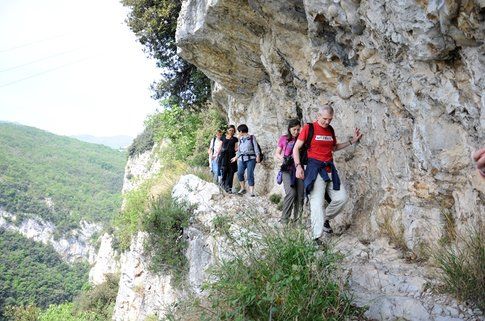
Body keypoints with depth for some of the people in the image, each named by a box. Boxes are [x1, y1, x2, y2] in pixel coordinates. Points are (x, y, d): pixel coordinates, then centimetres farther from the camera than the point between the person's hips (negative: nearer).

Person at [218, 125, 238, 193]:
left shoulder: (235, 139, 12)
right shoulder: (223, 138, 13)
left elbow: (236, 148, 8)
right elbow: (220, 147, 15)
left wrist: (238, 149, -14)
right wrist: (218, 155, 9)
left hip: (231, 156, 0)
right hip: (224, 155, 0)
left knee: (231, 172, -5)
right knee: (224, 169, -18)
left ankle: (229, 187, -2)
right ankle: (222, 182, 3)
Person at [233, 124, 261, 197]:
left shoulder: (252, 137, 5)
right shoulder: (240, 139, 20)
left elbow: (256, 147, -1)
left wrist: (258, 156, -11)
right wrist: (236, 157, 29)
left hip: (251, 158, -5)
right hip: (242, 159, 5)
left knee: (250, 174, -11)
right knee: (239, 173, -8)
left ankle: (251, 191, -8)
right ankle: (243, 188, 7)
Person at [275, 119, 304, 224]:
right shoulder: (284, 139, 5)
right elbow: (277, 154, 12)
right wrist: (283, 159, -9)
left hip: (299, 168, 2)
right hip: (287, 169, -2)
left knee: (300, 195, -3)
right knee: (291, 193, -18)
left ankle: (297, 219, 10)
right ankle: (284, 219, -8)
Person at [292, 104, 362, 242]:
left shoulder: (330, 130, 12)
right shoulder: (309, 128, -5)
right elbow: (296, 148, -3)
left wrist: (352, 141, 17)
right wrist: (298, 166, -15)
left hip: (330, 169, 6)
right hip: (315, 169, -6)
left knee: (341, 197, 2)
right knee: (317, 202, -8)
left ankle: (325, 219, 25)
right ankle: (317, 237, -5)